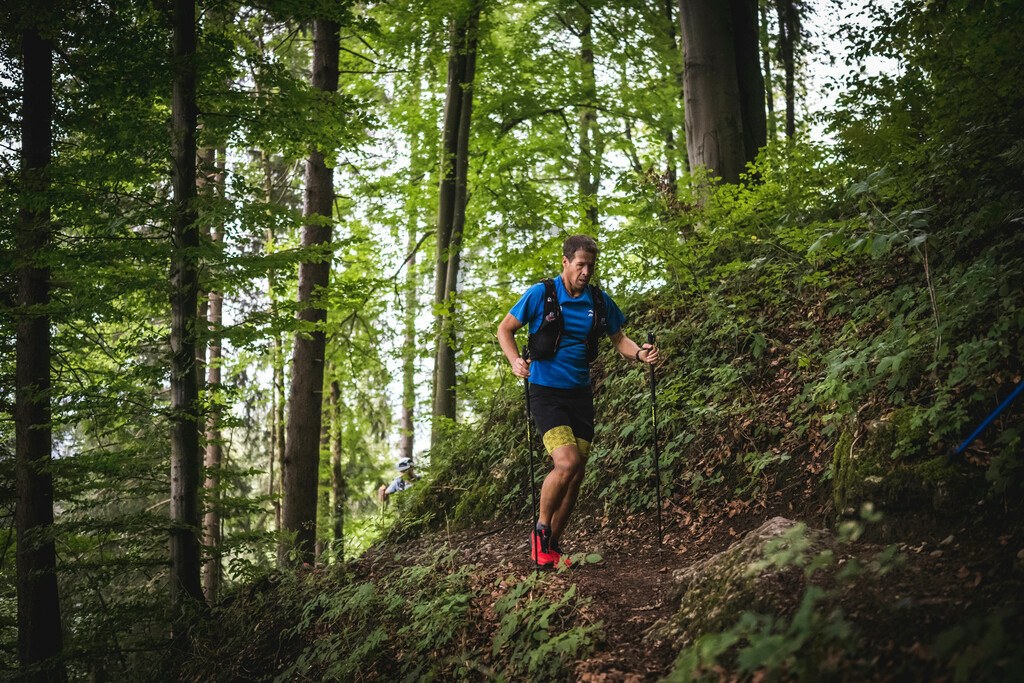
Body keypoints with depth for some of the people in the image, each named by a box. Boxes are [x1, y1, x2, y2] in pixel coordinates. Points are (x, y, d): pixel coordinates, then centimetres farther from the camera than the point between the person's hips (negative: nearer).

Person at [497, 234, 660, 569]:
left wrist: (640, 353, -9)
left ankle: (552, 544, 23)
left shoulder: (600, 301, 4)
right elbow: (505, 329, 0)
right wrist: (515, 361, -19)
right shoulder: (540, 294, -8)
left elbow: (619, 340, 13)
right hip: (546, 391, -5)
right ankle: (540, 530, 2)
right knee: (567, 462, -22)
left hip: (580, 393, 5)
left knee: (576, 475, 6)